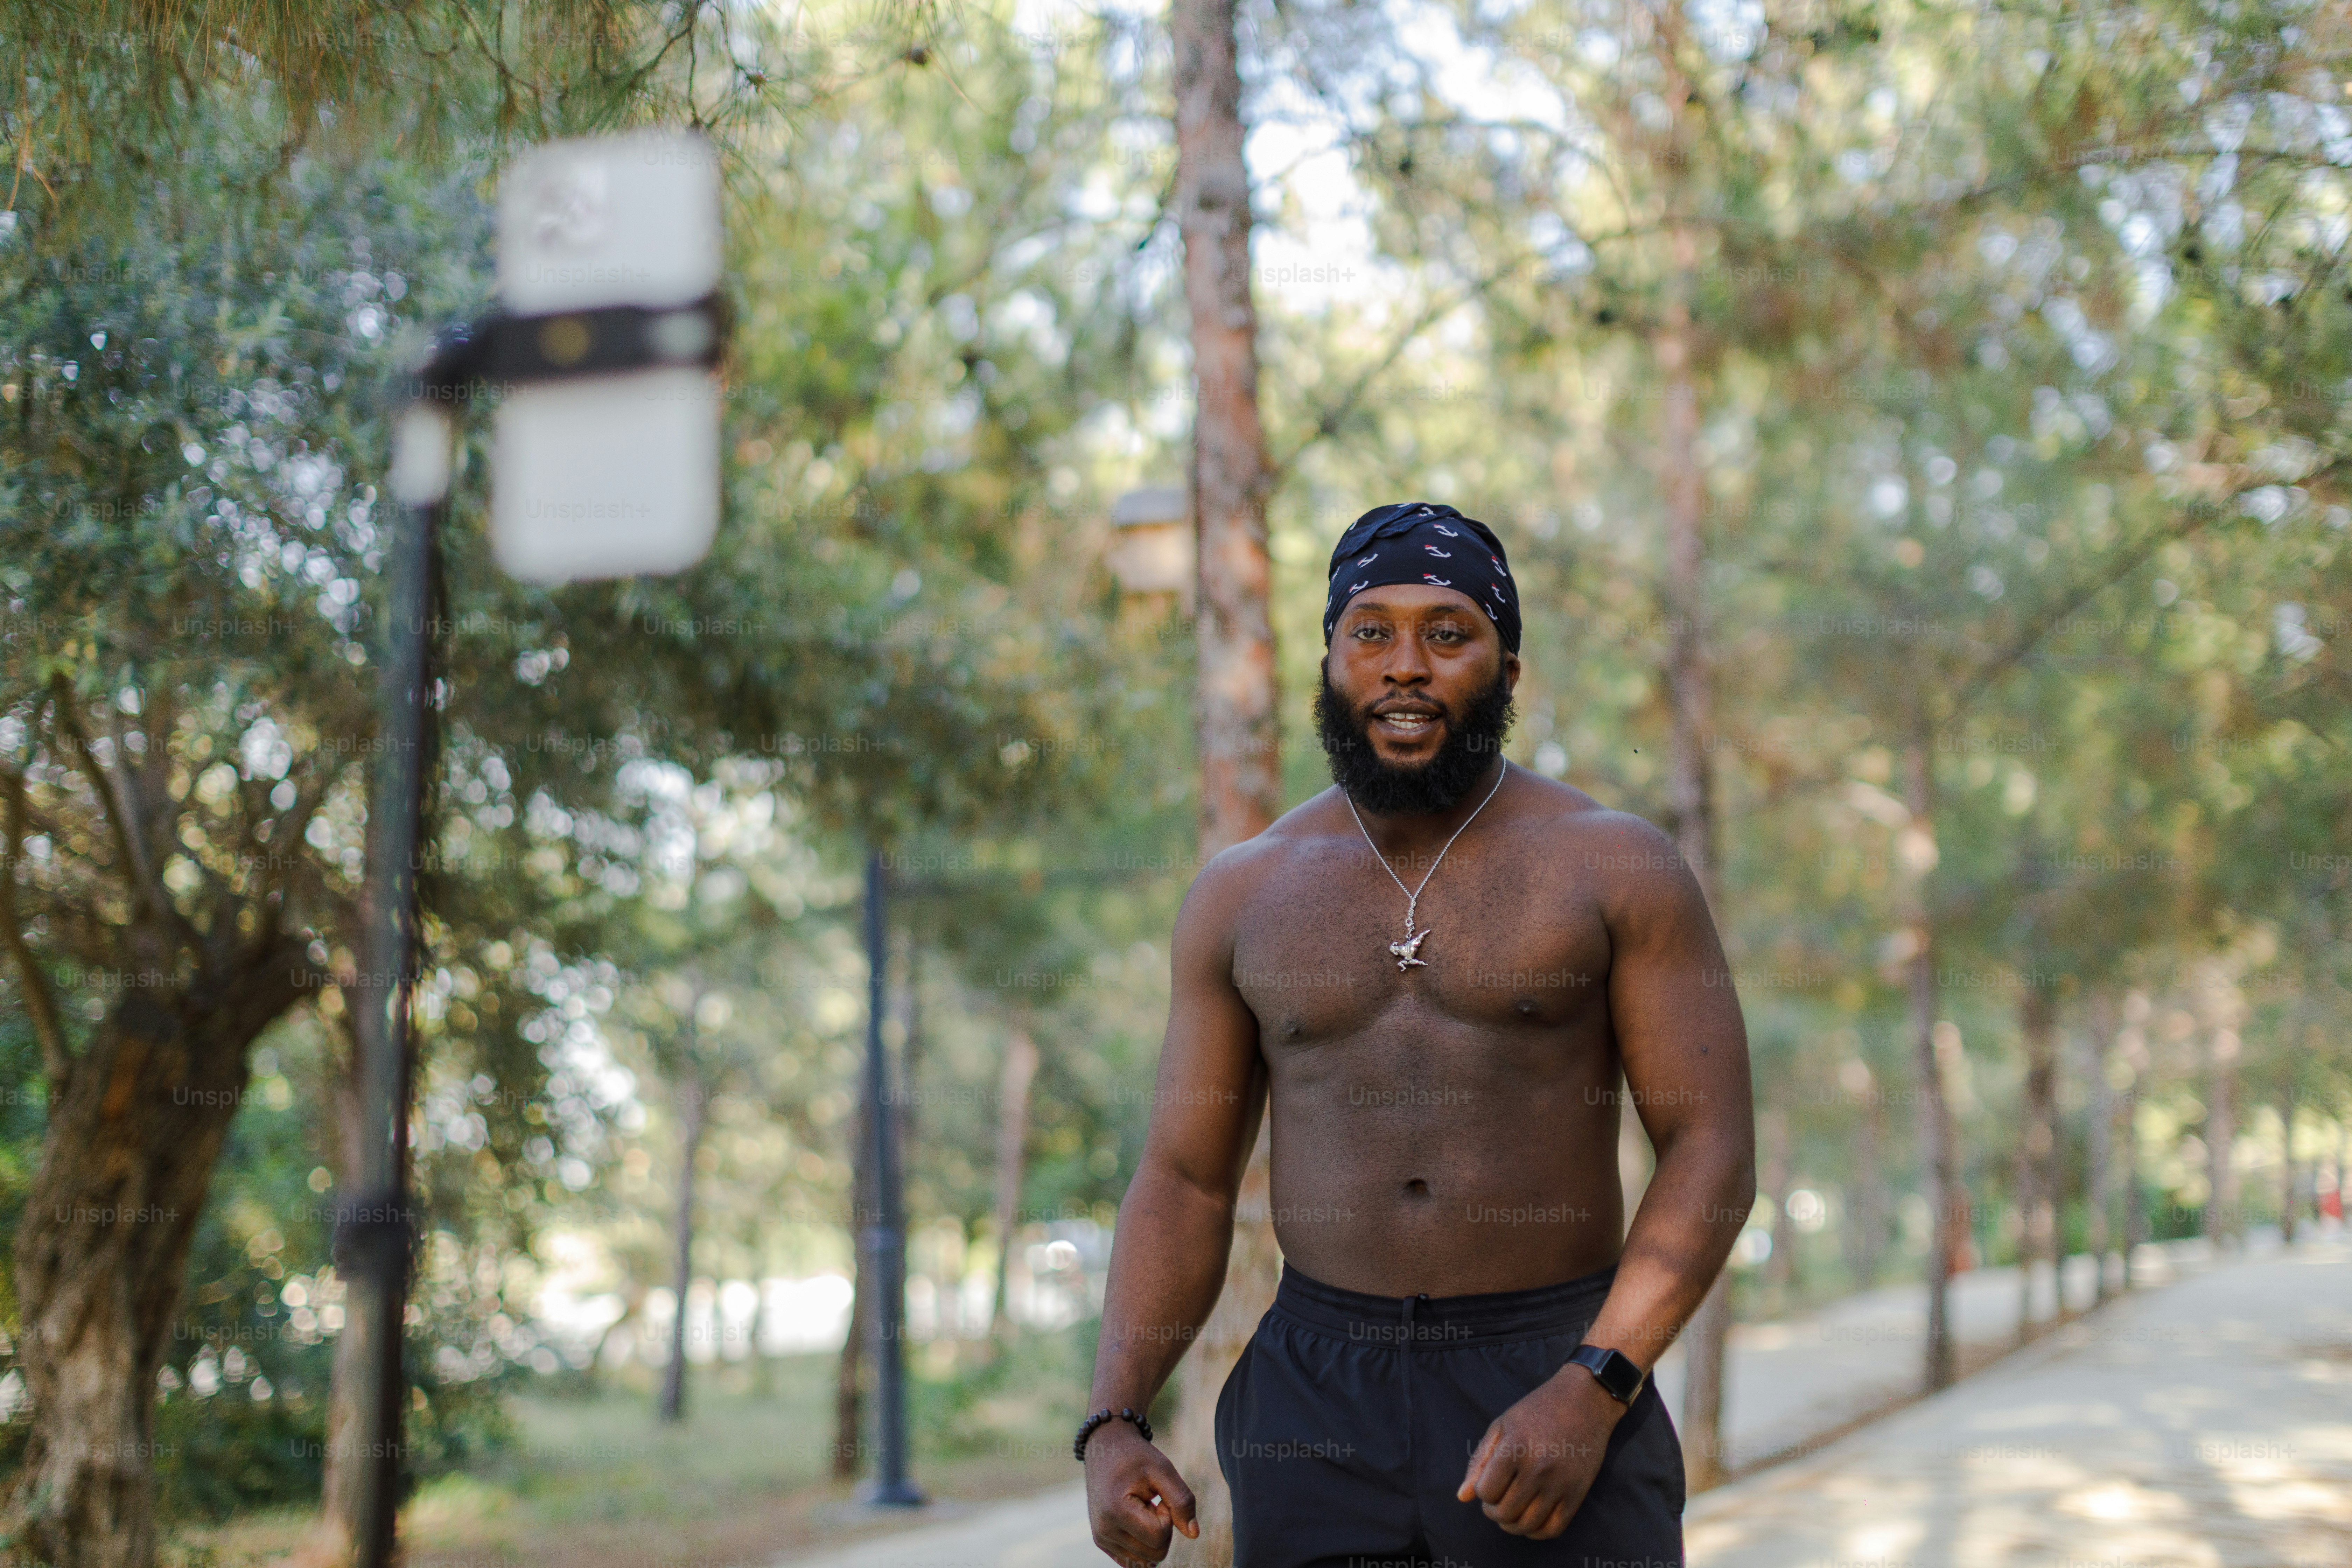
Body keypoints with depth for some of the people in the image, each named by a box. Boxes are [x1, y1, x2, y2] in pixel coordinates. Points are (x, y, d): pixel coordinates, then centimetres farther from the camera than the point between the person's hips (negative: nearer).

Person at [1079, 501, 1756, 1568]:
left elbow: (1712, 1149, -5)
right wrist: (1113, 1424, -4)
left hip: (1556, 1381, -2)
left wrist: (1591, 1392, -17)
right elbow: (1184, 1181, 9)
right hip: (1315, 1399, 2)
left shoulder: (1615, 869, -1)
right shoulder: (1244, 896, 7)